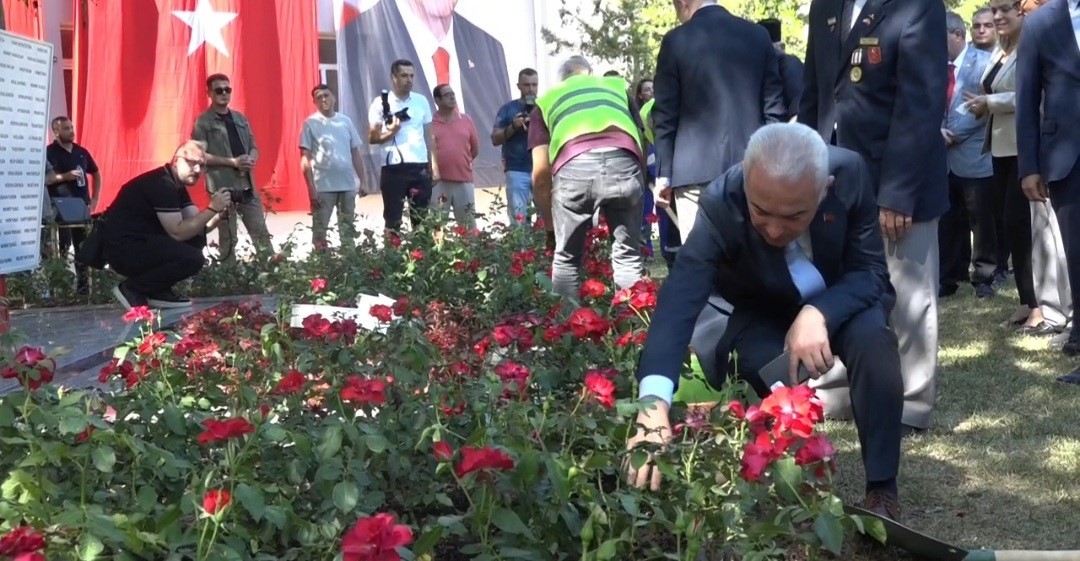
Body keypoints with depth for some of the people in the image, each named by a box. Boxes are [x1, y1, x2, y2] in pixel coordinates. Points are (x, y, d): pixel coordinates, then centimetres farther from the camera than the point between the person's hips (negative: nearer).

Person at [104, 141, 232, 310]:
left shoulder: (176, 186, 13)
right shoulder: (162, 184, -18)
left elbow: (199, 226, 8)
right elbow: (178, 232, -23)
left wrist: (221, 212, -10)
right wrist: (212, 208, -22)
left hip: (141, 243, 10)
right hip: (124, 249, -10)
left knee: (197, 239, 8)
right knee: (193, 259, -21)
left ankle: (157, 291, 8)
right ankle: (132, 289, -7)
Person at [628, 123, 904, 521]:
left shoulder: (850, 173, -29)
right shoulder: (721, 205, -34)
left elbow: (870, 271, -19)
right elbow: (679, 301, -45)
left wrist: (819, 313, -42)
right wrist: (654, 405, -60)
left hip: (842, 300, 1)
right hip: (765, 315, -1)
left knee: (872, 340, -31)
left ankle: (881, 491, -16)